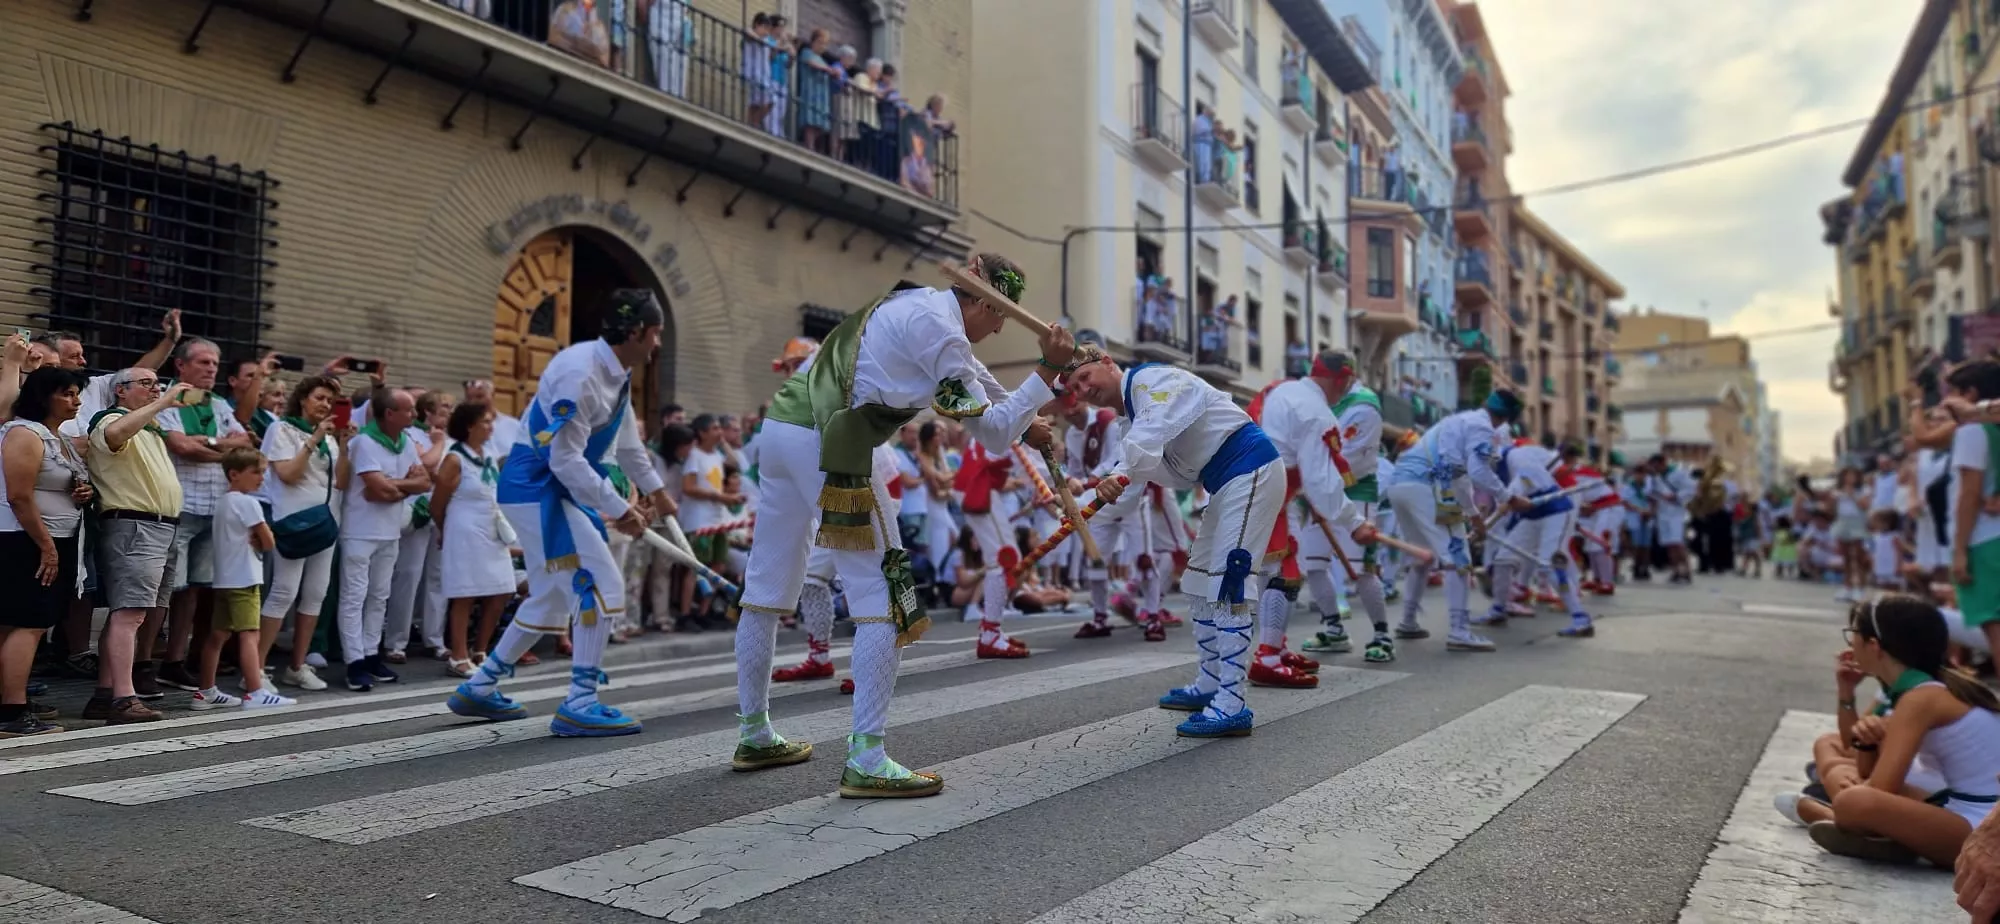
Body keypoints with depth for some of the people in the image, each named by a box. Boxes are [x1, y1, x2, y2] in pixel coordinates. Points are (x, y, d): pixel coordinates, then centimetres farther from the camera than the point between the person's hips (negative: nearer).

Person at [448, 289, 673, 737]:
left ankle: (479, 687, 30)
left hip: (553, 488, 10)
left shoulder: (616, 373, 7)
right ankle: (579, 706, -6)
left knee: (553, 597, 17)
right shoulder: (580, 373, -24)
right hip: (537, 486, -10)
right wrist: (618, 510, -23)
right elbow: (565, 458, -26)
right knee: (602, 586, -12)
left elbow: (626, 439, 22)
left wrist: (655, 489, 31)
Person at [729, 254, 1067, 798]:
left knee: (769, 587, 17)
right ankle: (866, 762, -7)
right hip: (829, 445, -10)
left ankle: (754, 737, 31)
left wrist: (1025, 423, 38)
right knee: (886, 598, -6)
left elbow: (974, 377, 34)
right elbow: (990, 432, -8)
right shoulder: (939, 328, -9)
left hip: (781, 426, 10)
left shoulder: (919, 304, 20)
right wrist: (1047, 371, -5)